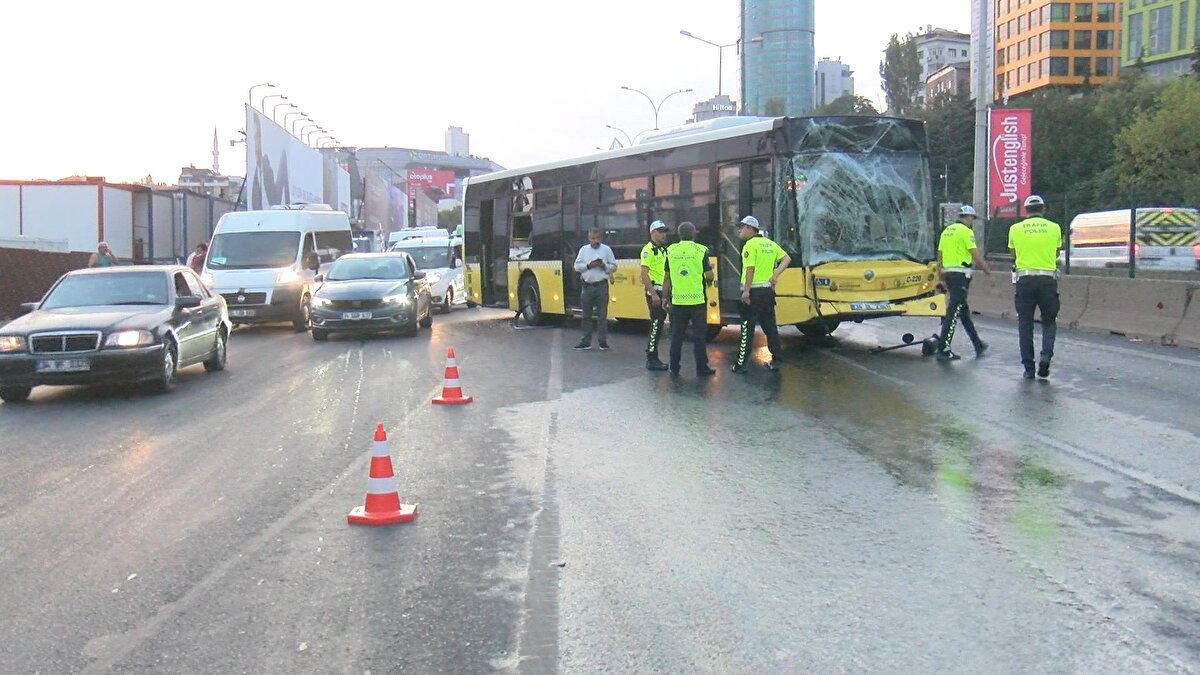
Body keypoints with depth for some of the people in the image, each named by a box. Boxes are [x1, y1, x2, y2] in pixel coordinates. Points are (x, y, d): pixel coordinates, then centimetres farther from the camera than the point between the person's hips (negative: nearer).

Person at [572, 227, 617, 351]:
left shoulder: (607, 249, 3)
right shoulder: (584, 249, 8)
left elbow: (614, 266, 5)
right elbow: (577, 266, 5)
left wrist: (604, 266, -13)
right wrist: (588, 266, -11)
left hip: (601, 285, -2)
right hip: (587, 285, 2)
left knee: (602, 315, -1)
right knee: (587, 315, 6)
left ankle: (603, 341, 5)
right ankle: (586, 342, 11)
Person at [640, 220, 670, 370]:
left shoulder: (663, 250, 17)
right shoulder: (648, 250, -10)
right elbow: (644, 274, -17)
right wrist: (654, 294, -23)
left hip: (662, 291, 9)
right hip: (654, 291, -9)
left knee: (659, 325, 10)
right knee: (655, 325, -9)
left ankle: (653, 358, 16)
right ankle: (651, 360, -6)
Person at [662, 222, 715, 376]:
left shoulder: (671, 250, 3)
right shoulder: (701, 250, -5)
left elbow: (667, 277, 6)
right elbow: (709, 277, -3)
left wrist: (665, 298, 14)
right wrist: (710, 268, 20)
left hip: (677, 301, 3)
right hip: (697, 300, -2)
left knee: (676, 335, 10)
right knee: (699, 336, 4)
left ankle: (674, 368, 14)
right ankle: (702, 368, 7)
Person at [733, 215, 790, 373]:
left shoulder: (750, 245, -11)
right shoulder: (770, 243, 13)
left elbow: (750, 269, -19)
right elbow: (787, 259, 12)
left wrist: (746, 290, -20)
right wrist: (775, 275, 4)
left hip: (753, 291, -7)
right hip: (768, 290, 7)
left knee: (747, 329, -3)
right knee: (770, 326, 14)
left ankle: (741, 364, 0)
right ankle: (775, 361, 16)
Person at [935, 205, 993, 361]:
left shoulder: (946, 231, 15)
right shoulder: (966, 231, -9)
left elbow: (939, 257, 18)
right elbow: (977, 257, -14)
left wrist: (942, 278, 24)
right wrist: (990, 274, -7)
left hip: (948, 273, 9)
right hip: (961, 274, -9)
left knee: (964, 311, 15)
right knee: (953, 312, -8)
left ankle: (978, 345, 26)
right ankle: (943, 350, -10)